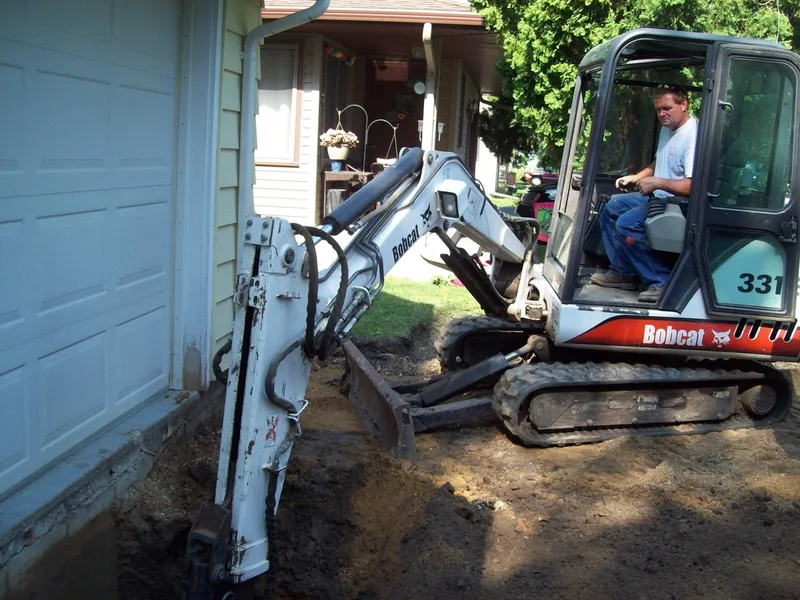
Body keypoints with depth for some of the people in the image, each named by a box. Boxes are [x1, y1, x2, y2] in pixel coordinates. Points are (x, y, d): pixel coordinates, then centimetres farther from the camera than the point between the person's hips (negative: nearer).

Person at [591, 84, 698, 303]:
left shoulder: (693, 136, -21)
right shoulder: (667, 129, 12)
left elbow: (694, 186, -31)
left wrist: (657, 182, -29)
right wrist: (636, 177, 15)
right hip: (657, 196, 11)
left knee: (627, 224, -26)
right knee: (611, 208, 12)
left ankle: (661, 280, -17)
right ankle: (623, 271, 11)